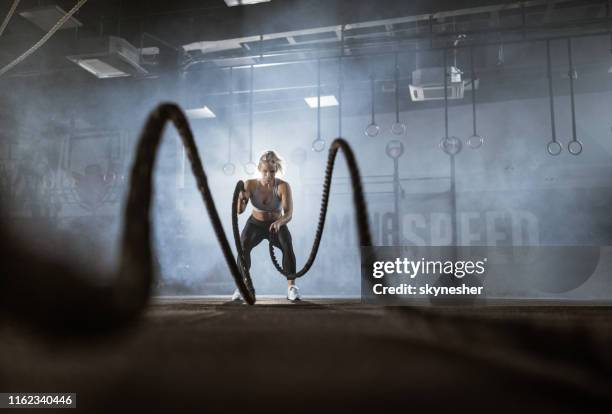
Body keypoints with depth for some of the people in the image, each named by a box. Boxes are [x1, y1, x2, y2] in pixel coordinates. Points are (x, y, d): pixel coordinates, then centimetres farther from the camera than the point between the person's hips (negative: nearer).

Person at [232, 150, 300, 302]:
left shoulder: (283, 186, -25)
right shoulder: (250, 185, -20)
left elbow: (289, 214, -32)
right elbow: (239, 211, -23)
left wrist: (280, 222, -54)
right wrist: (240, 198, -45)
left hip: (277, 225, -1)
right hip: (255, 223, 1)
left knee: (288, 246, -30)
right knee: (244, 245, -30)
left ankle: (291, 287, -20)